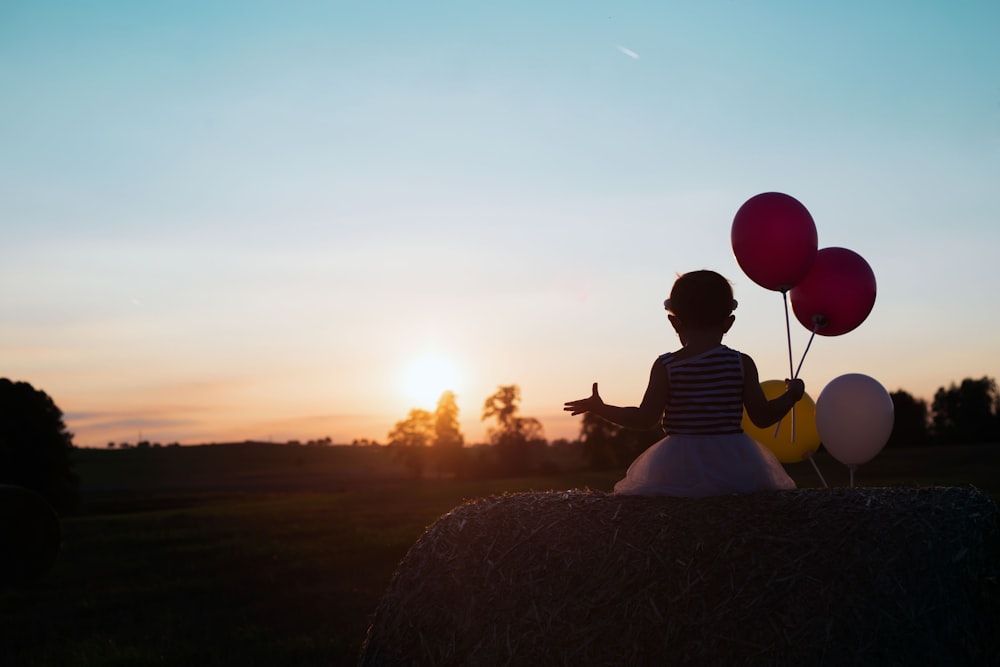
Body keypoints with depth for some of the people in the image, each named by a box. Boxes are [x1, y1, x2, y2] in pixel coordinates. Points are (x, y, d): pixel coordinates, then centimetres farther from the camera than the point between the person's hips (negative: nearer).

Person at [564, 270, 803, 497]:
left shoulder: (666, 367, -3)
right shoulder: (742, 364, 1)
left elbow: (645, 419, -5)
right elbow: (763, 417, 2)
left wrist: (600, 408, 9)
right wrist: (792, 394, 21)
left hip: (680, 469, -1)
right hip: (733, 462, 1)